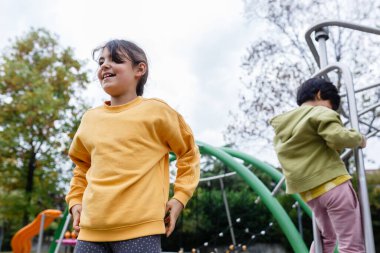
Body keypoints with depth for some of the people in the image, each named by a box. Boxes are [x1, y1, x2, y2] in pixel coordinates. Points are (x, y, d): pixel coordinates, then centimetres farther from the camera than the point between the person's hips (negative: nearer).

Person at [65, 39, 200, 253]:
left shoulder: (156, 111, 0)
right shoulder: (90, 118, 12)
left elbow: (189, 152, 10)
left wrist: (180, 197, 2)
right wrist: (75, 200, 16)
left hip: (140, 228, -4)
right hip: (91, 229, 5)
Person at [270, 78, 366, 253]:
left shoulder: (282, 127, 20)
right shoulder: (319, 112, -4)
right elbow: (338, 137, -19)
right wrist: (359, 138, -1)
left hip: (309, 192, 8)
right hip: (333, 183, -8)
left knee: (327, 237, 25)